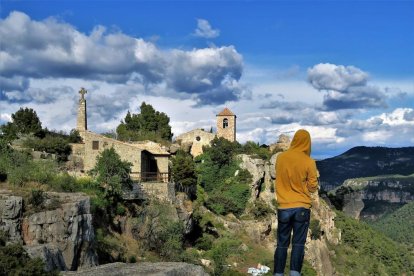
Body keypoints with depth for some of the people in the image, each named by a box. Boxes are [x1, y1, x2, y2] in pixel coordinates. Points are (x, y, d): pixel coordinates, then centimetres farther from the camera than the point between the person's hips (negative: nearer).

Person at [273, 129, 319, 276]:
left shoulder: (280, 158, 0)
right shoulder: (309, 162, -9)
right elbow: (313, 187, -2)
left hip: (284, 207, 2)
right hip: (302, 207, -2)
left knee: (282, 244, 9)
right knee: (298, 243, 3)